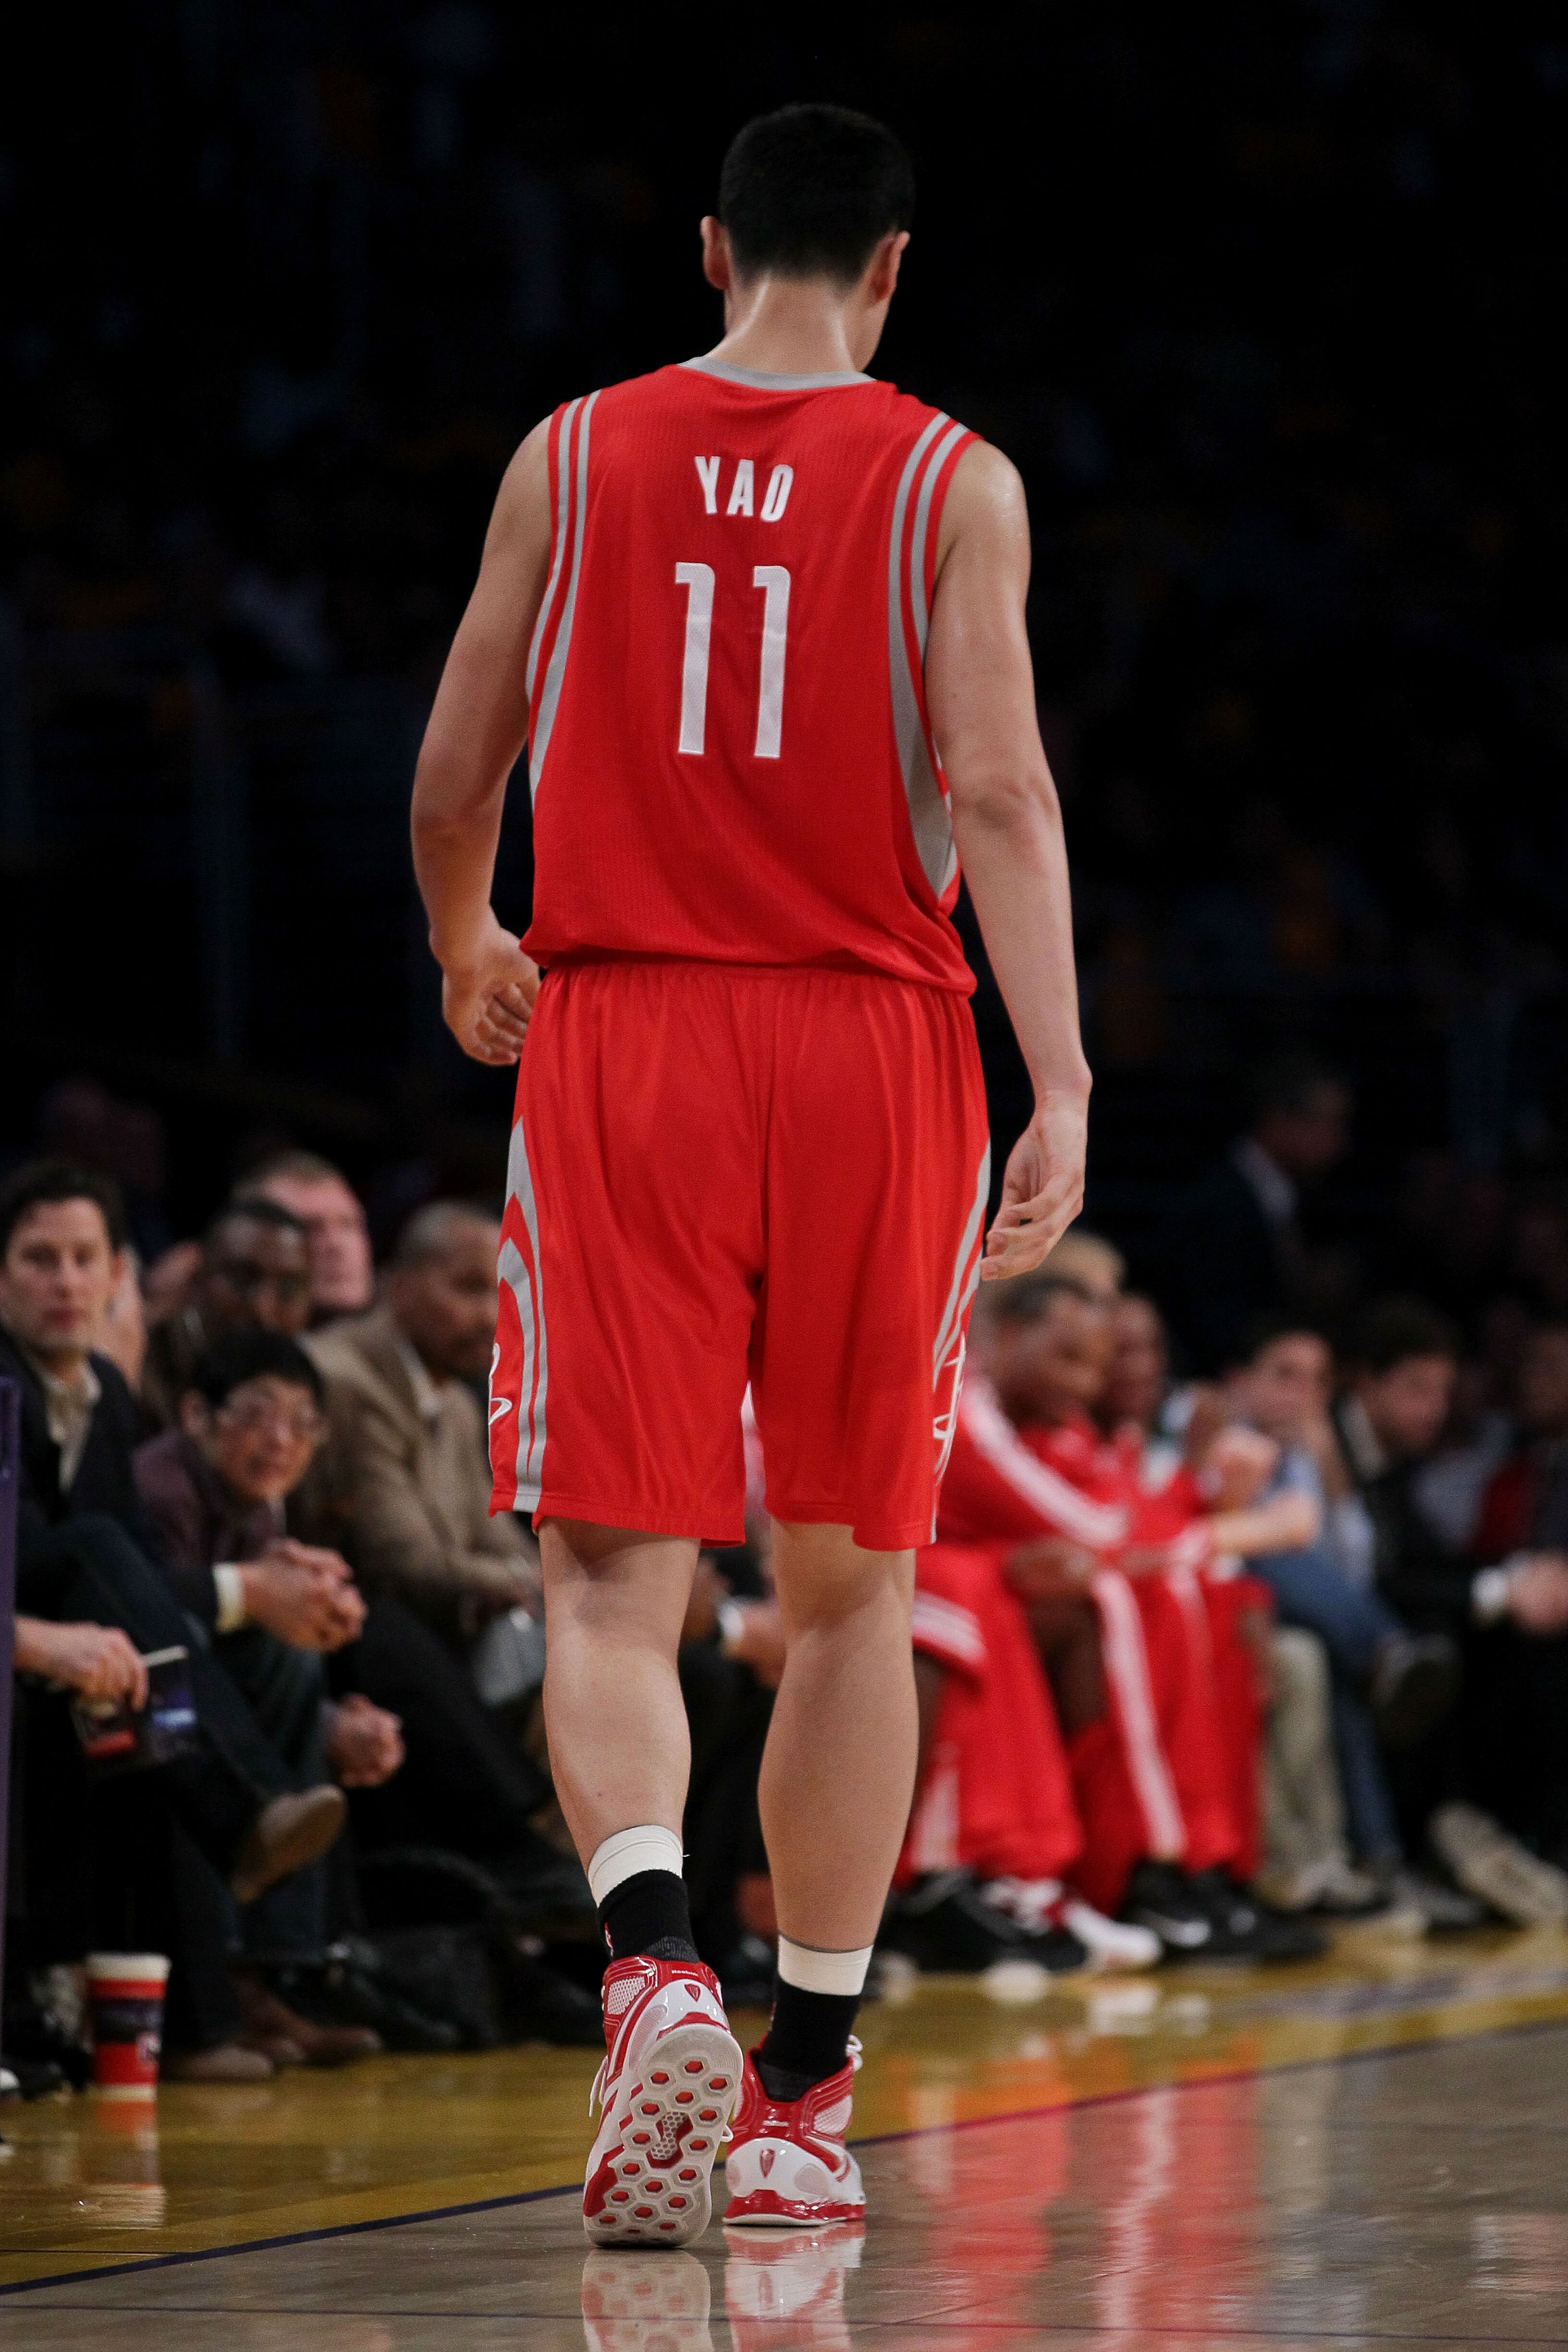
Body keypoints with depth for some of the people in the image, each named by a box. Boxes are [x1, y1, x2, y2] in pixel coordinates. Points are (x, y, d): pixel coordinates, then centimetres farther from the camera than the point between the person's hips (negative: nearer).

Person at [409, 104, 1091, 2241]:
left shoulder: (574, 456, 6)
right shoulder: (953, 482, 1)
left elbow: (456, 771, 9)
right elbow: (997, 791, -10)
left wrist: (465, 949, 30)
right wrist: (1063, 1090, -13)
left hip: (619, 1028, 0)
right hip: (872, 1042, 0)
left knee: (616, 1577, -2)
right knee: (849, 1583, 12)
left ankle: (656, 1959, -30)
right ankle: (805, 2096, 15)